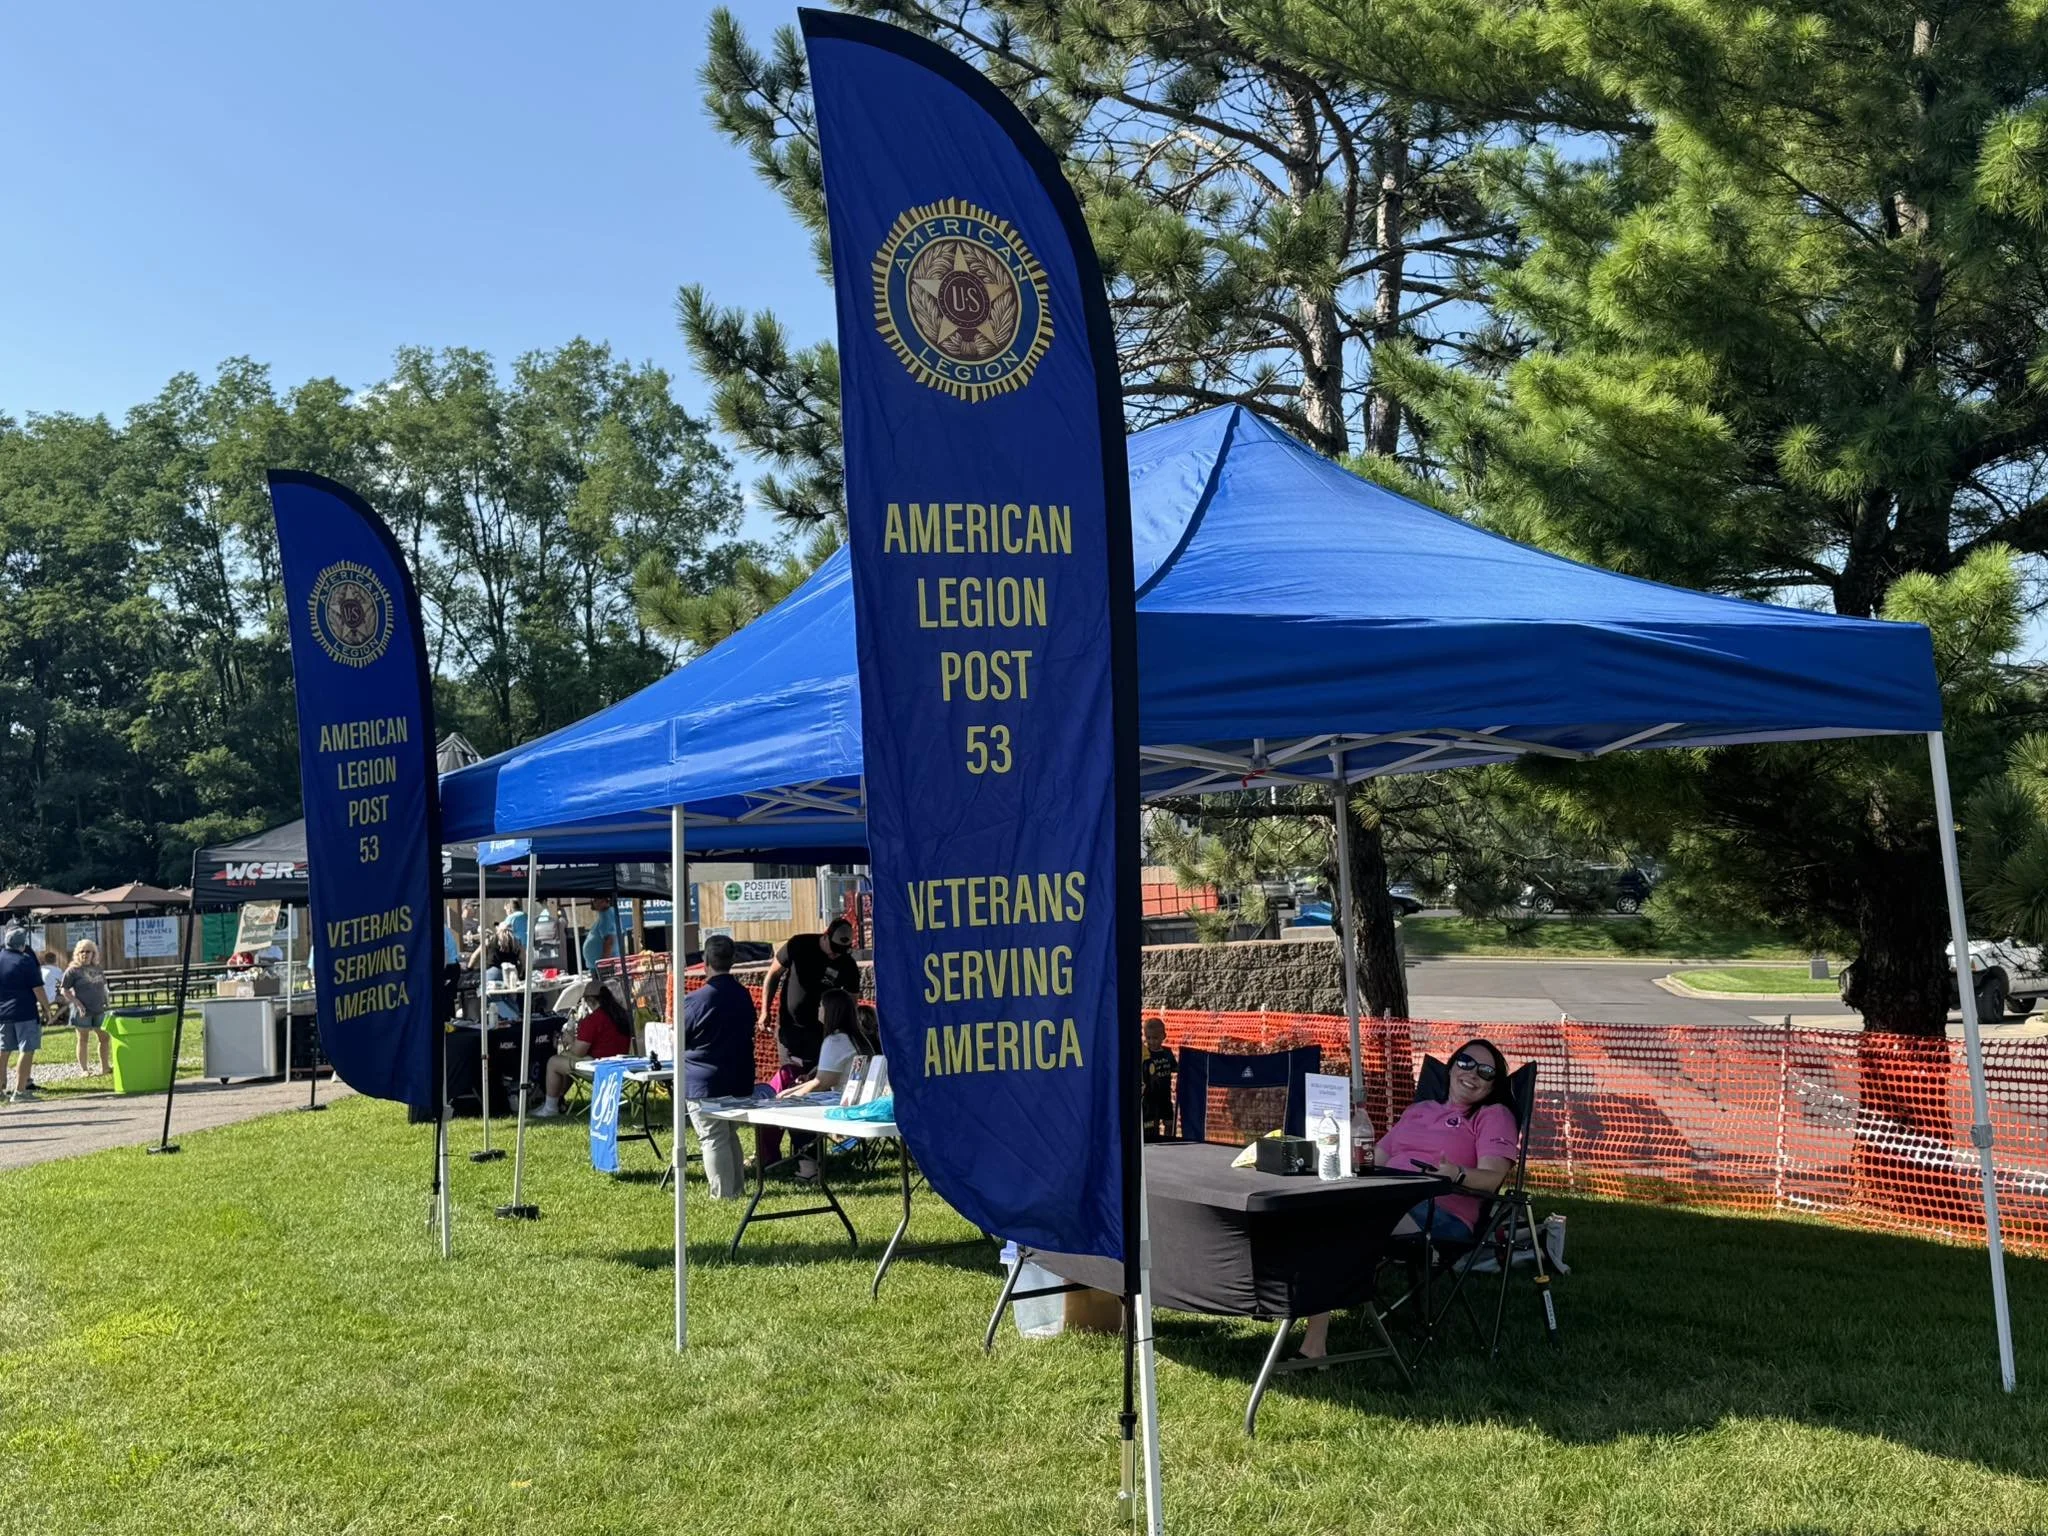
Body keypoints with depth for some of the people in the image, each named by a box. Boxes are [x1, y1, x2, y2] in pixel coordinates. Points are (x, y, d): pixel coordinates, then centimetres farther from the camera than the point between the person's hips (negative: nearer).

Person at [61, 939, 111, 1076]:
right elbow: (64, 990, -8)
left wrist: (106, 1001, 9)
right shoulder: (72, 970, -6)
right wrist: (77, 1003, -15)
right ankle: (82, 1069, 12)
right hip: (82, 1012, -5)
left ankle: (105, 1067, 18)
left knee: (105, 1038, 7)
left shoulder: (97, 969, 11)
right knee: (83, 1040, 3)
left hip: (99, 1010, 6)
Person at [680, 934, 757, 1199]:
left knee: (713, 1139, 0)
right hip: (738, 1079, 6)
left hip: (704, 1081, -6)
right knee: (730, 1134, 19)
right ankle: (737, 1187, 24)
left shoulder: (696, 1000, -16)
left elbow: (680, 1040, -5)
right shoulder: (744, 996, 3)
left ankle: (723, 1194, 2)